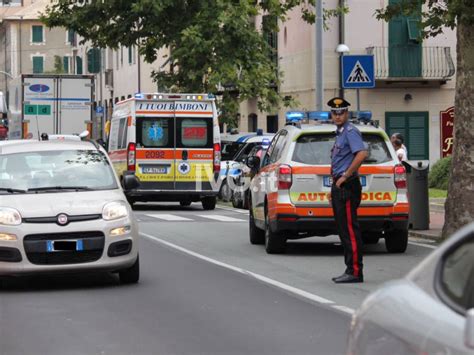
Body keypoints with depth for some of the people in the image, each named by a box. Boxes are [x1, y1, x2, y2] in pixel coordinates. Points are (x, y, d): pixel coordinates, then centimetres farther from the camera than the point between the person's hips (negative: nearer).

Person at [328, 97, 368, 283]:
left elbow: (362, 153, -26)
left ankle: (355, 272, -11)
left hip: (348, 186, -11)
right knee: (343, 229, 11)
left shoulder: (350, 131, -11)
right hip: (340, 186, 11)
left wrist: (345, 176, -21)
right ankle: (350, 270, 15)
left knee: (350, 229, -11)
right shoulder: (340, 133, 21)